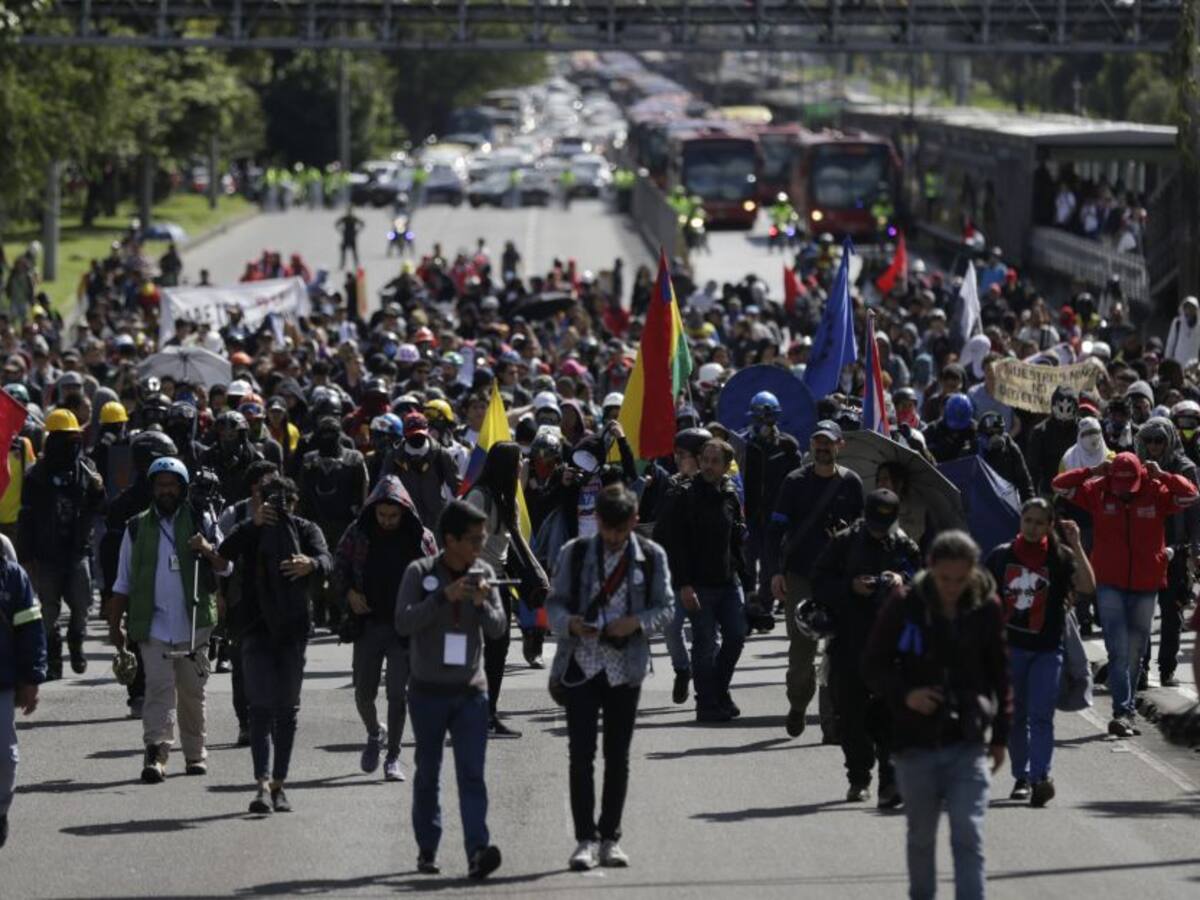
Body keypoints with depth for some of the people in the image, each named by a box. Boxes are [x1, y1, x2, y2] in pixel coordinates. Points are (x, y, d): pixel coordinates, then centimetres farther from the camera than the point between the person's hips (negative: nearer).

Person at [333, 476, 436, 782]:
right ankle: (374, 734, 34)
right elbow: (338, 567, 10)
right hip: (368, 624, 1)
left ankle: (393, 758, 6)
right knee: (363, 692, 4)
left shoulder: (421, 538, -1)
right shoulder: (358, 534, 1)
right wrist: (349, 593, -7)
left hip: (404, 627, -1)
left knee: (398, 693, -3)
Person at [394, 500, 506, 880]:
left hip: (471, 691, 1)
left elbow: (498, 628, 3)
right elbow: (403, 622, -16)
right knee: (428, 773, 10)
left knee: (472, 773, -10)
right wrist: (444, 596, -24)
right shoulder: (420, 573, -6)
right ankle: (427, 850, 20)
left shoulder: (483, 574, 4)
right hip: (428, 691, -1)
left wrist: (483, 604, -17)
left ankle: (478, 850, -20)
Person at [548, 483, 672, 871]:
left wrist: (637, 622, -15)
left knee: (617, 756, 7)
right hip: (581, 666, -1)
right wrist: (570, 622, -17)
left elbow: (664, 607, 5)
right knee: (581, 753, -7)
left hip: (626, 668, 1)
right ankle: (586, 839, -5)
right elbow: (554, 603, 5)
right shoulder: (574, 554, 2)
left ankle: (610, 838, 16)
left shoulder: (651, 557, 3)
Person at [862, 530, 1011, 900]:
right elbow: (873, 665, 1)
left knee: (969, 836, -9)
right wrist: (904, 694, -17)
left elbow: (998, 674, 9)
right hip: (915, 743, 0)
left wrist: (1000, 734, 11)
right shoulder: (904, 606, -7)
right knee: (921, 836, 14)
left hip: (968, 744, 0)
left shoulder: (986, 609, -2)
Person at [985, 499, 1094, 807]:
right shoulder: (1002, 556, 5)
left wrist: (1076, 545, -20)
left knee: (1041, 715, -13)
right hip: (1009, 646, 2)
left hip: (1047, 649, -2)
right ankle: (1021, 777, 17)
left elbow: (1088, 586, -16)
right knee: (1015, 716, 8)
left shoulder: (1060, 556, 0)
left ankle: (1041, 777, -22)